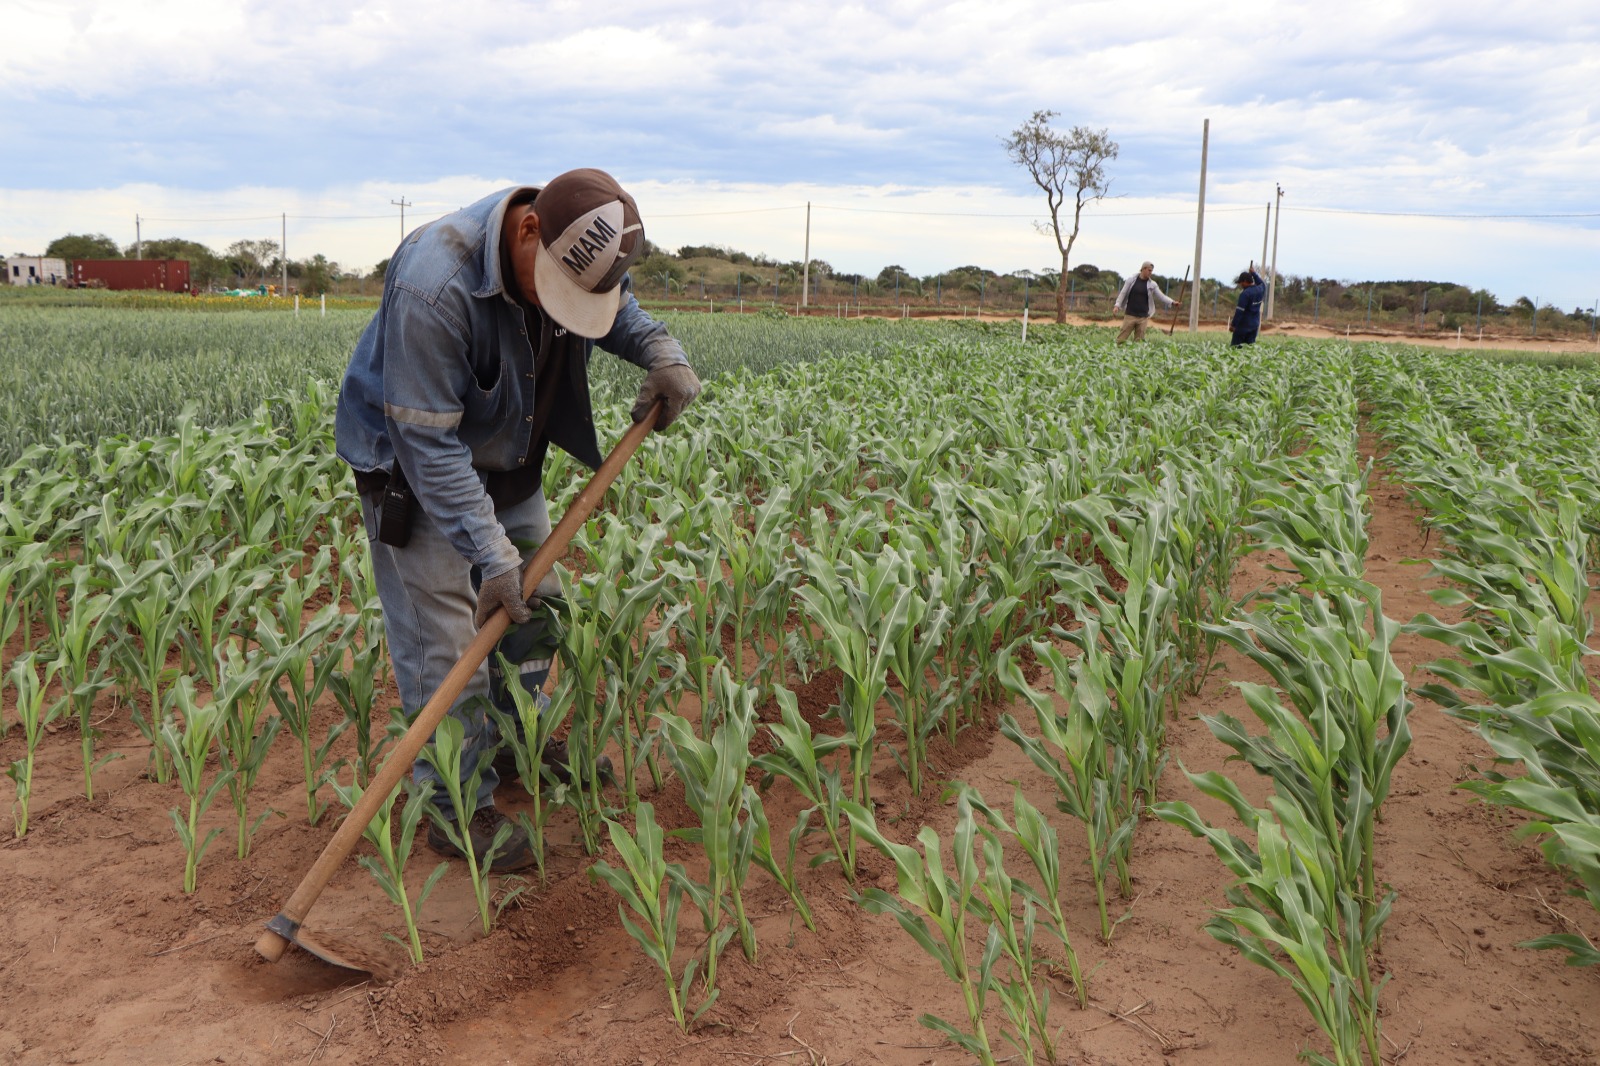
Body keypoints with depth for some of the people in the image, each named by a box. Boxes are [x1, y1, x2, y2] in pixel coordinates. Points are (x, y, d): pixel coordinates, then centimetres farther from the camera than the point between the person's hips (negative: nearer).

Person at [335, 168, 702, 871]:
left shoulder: (577, 253, -17)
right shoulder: (433, 285, -38)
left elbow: (618, 307, 9)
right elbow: (429, 441, -34)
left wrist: (660, 351, -13)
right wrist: (491, 553, -35)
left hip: (508, 458, 7)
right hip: (413, 467, -7)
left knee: (533, 608, 15)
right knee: (446, 643, -6)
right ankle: (457, 810, 9)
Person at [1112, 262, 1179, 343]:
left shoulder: (1152, 285, 5)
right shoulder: (1131, 280, 1)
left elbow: (1161, 296, 4)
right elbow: (1123, 293, 4)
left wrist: (1172, 303, -10)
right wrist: (1117, 305, -6)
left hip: (1143, 317, 2)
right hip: (1130, 315, -2)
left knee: (1139, 339, 3)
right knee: (1122, 337, -4)